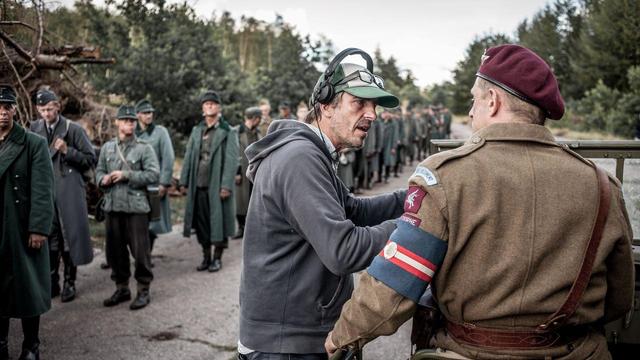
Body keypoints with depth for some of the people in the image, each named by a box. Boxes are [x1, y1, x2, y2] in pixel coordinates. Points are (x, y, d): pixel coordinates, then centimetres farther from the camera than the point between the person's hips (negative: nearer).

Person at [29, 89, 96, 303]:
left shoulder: (73, 129, -2)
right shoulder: (34, 129, 9)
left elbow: (91, 159, -2)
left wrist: (68, 151, -14)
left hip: (69, 191, -3)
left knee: (69, 235, 0)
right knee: (48, 237, 7)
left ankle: (70, 283, 11)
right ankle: (52, 283, 18)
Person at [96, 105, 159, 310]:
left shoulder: (144, 148, -1)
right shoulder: (107, 147, 12)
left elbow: (154, 175, -9)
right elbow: (99, 170, 18)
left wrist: (127, 175, -15)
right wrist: (103, 179, -5)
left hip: (136, 206, -4)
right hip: (112, 206, 4)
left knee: (140, 250, -1)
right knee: (115, 250, 11)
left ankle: (143, 290, 12)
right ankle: (121, 288, 26)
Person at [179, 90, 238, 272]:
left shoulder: (228, 132, -1)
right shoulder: (196, 131, 14)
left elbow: (231, 161, -8)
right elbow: (188, 157, 13)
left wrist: (226, 186, -16)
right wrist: (184, 181, 6)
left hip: (217, 186, -4)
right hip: (198, 185, 4)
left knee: (218, 220, 2)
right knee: (201, 221, 8)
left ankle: (217, 258, 14)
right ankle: (206, 256, 21)